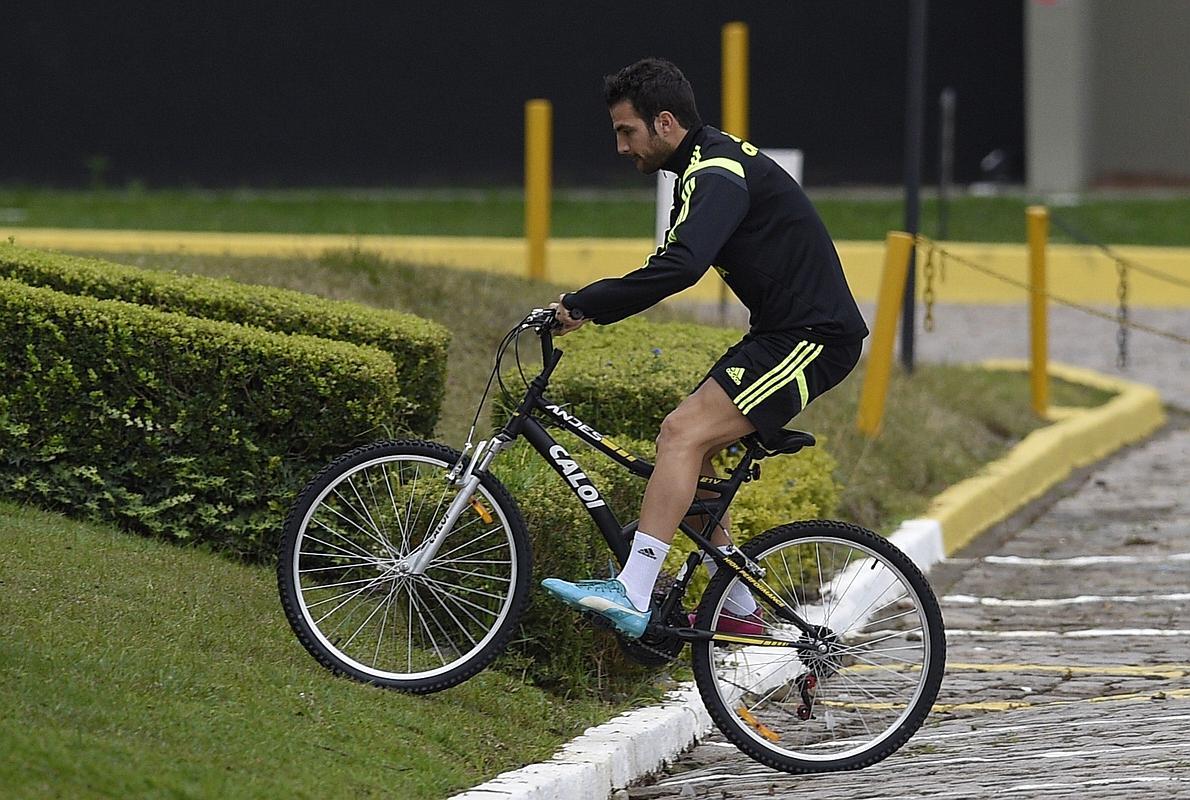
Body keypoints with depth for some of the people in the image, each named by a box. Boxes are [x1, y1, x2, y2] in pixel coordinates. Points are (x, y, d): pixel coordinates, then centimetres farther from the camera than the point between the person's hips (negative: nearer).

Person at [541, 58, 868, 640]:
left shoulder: (717, 174, -17)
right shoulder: (706, 165, 16)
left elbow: (679, 267, -33)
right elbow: (677, 261, 24)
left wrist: (584, 304, -27)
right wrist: (591, 307, 12)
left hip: (812, 339, -10)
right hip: (782, 333, 10)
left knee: (683, 433, -20)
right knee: (689, 444, 10)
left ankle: (631, 596, -29)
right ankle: (737, 608, 16)